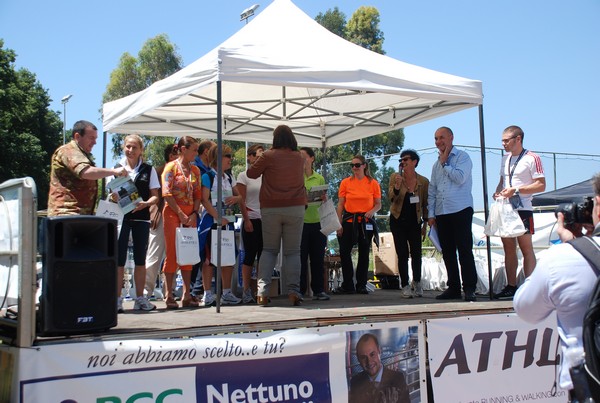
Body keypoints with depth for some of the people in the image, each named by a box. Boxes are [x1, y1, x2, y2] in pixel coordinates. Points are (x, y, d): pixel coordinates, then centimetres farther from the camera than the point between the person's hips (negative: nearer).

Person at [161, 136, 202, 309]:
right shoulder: (171, 167, -4)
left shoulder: (195, 170, 13)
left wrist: (194, 214, -3)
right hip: (173, 213, -6)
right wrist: (181, 214, -13)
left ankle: (186, 295, 11)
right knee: (172, 254, -4)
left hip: (190, 215, 6)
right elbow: (166, 194, -11)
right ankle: (169, 296, 2)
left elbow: (198, 195, 11)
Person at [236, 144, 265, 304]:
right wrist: (247, 220, -11)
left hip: (266, 220, 4)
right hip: (251, 219, -4)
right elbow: (241, 201, -4)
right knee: (249, 256, -1)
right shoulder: (244, 175, 0)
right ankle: (246, 291, 6)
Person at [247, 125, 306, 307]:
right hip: (295, 208, 1)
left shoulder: (269, 156, -4)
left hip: (271, 209, -1)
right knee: (293, 251, 4)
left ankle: (262, 290, -4)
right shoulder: (299, 158, 6)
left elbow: (251, 173, 5)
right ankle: (293, 291, -3)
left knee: (269, 250, 8)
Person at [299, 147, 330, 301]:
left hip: (317, 222, 3)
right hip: (300, 222, -3)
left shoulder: (320, 179, 12)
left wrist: (324, 200, -4)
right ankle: (300, 291, 8)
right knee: (301, 258, 0)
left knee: (318, 258, 6)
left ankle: (318, 290, 14)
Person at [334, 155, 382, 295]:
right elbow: (340, 205, 3)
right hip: (349, 220, 0)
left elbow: (378, 204, 7)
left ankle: (361, 285, 15)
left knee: (364, 254, 5)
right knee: (344, 252, -4)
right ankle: (347, 286, 7)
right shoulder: (345, 182, 3)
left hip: (366, 221, 0)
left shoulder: (373, 183, 3)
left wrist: (372, 211, -15)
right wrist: (339, 224, -3)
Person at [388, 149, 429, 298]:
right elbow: (391, 198, -14)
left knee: (416, 253, 1)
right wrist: (397, 186, -32)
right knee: (402, 254, -4)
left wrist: (425, 224, 6)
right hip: (398, 221, -1)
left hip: (414, 222, 1)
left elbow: (425, 204, 5)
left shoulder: (424, 181, -3)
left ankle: (417, 283, 23)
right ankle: (405, 286, 4)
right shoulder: (395, 177, -5)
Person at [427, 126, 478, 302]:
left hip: (460, 210, -6)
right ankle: (453, 287, 13)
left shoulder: (462, 157, 2)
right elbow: (432, 190, 19)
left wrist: (445, 163, -4)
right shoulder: (437, 164, 20)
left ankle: (469, 288, -4)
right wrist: (431, 213, 12)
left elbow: (460, 178, -16)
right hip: (442, 213, 6)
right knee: (447, 252, 7)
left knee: (464, 250, -7)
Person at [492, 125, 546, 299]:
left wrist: (516, 190, -18)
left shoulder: (532, 158, -7)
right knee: (508, 248, 8)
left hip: (523, 209, -7)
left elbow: (541, 185, -11)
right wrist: (497, 192, 5)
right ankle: (511, 287, 12)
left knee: (526, 248, -7)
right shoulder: (505, 159, 17)